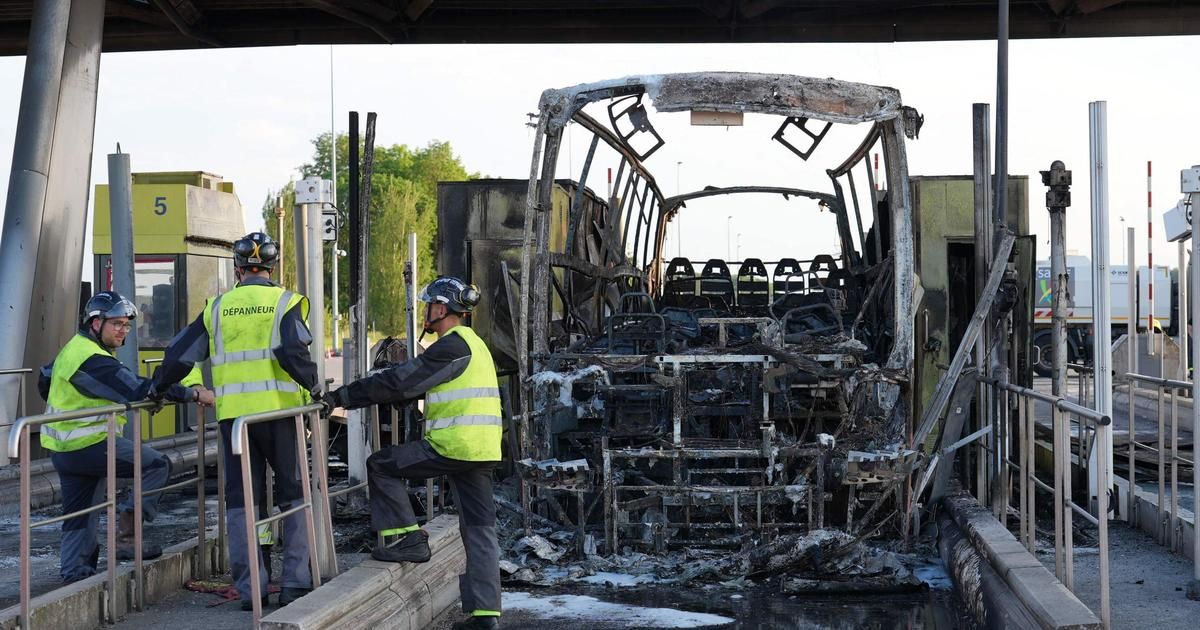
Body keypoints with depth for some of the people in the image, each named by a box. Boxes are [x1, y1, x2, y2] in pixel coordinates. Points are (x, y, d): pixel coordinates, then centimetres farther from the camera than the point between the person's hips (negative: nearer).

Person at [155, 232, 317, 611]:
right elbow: (293, 352, -16)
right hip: (278, 410, -2)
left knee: (240, 500, 9)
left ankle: (250, 589, 6)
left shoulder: (217, 308, 11)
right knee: (295, 496, 8)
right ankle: (295, 583, 2)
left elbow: (180, 355, 15)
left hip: (233, 415, 3)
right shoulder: (284, 303, 0)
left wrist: (159, 387, 30)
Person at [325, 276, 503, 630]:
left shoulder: (453, 346, -11)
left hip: (452, 446, -9)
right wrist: (355, 396, 23)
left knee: (381, 467, 5)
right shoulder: (471, 343, 21)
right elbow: (413, 381, 25)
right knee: (479, 528, 8)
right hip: (481, 450, 9)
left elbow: (400, 381, -14)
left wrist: (344, 396, -9)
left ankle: (407, 540, 4)